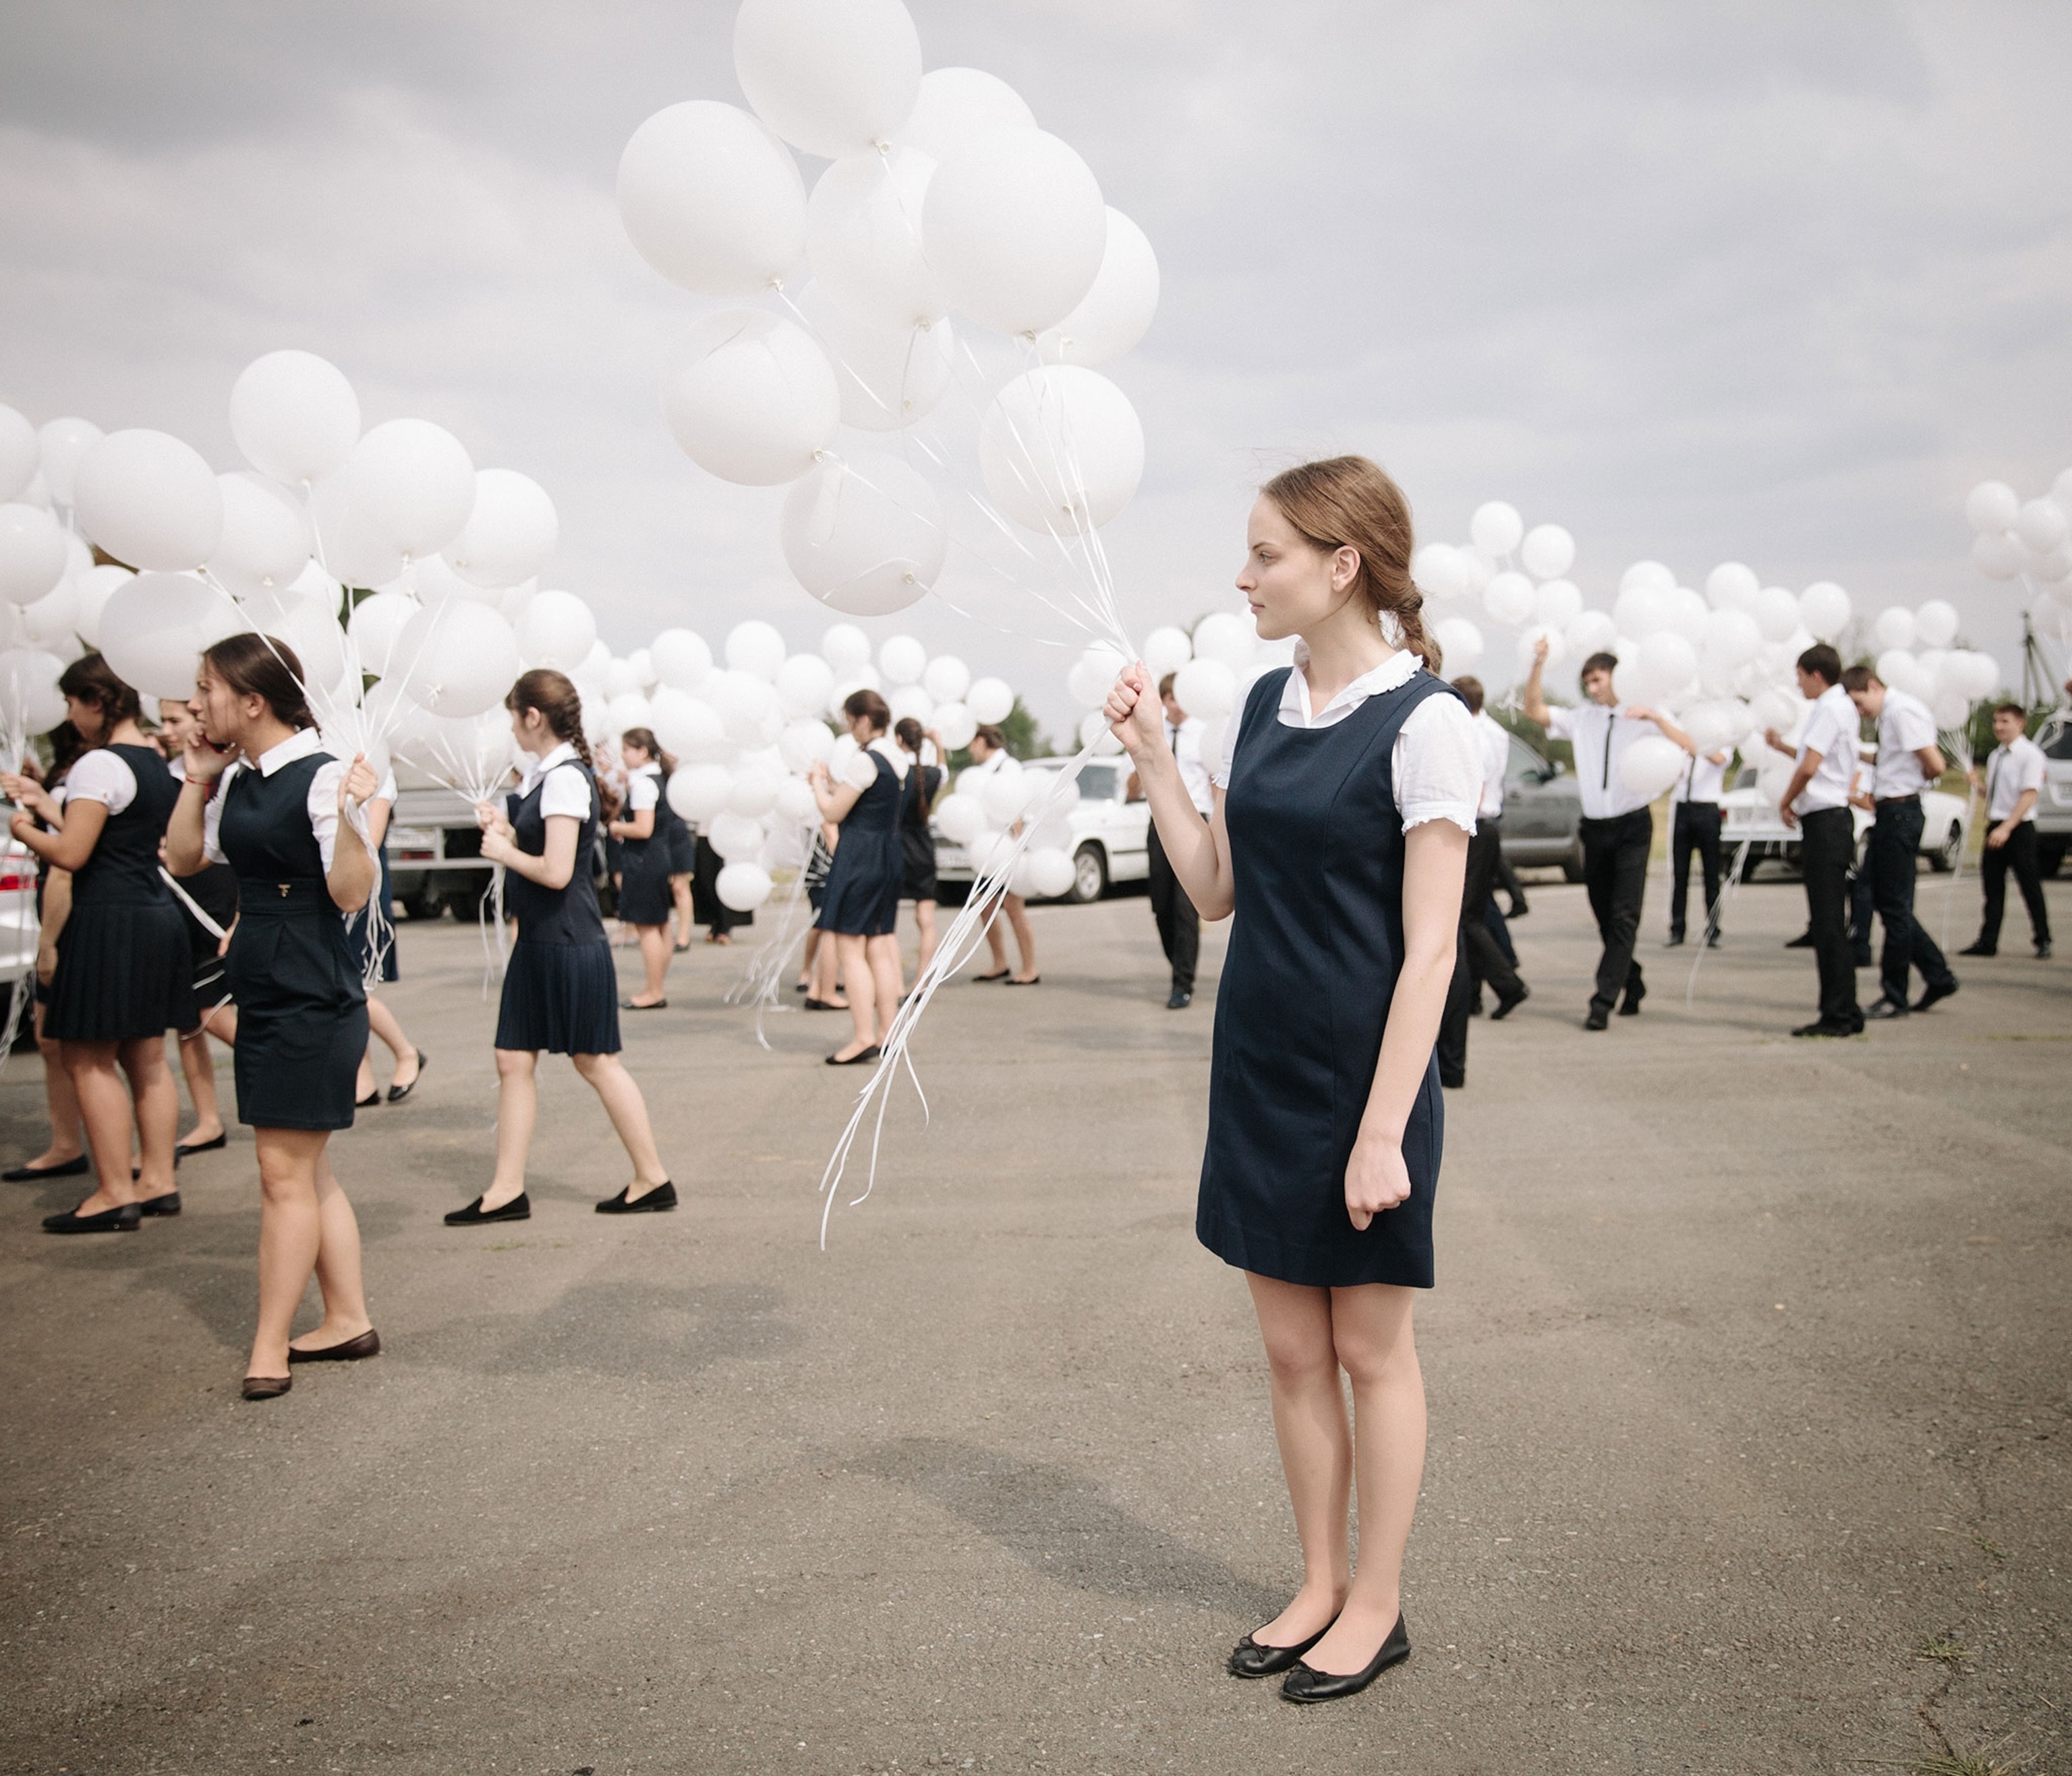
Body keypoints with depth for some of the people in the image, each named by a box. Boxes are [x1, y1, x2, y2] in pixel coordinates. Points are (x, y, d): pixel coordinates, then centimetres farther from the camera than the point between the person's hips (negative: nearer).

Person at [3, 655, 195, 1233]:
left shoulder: (100, 764, -13)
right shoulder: (158, 762, 14)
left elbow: (71, 854, -15)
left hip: (110, 922, -9)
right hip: (157, 915, 9)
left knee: (89, 1058, -3)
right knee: (146, 1058, 13)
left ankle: (116, 1194, -2)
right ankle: (158, 1181, 17)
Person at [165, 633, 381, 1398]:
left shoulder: (321, 778, -15)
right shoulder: (242, 783, 10)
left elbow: (353, 894, -20)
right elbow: (184, 858, 20)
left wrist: (350, 816, -34)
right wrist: (197, 780, 9)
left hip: (314, 1002, -9)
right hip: (264, 996, 9)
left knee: (285, 1173, -3)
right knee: (304, 1169, 15)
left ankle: (270, 1349, 6)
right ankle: (348, 1320, 26)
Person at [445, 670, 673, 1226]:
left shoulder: (565, 779, -18)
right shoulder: (542, 774, 11)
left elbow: (556, 871, -23)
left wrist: (504, 851, -9)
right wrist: (505, 828, 7)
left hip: (569, 944, -9)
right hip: (537, 942, 9)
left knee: (595, 1061, 1)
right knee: (514, 1060, 10)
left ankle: (652, 1180, 13)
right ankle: (507, 1190, 16)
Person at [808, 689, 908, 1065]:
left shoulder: (865, 760, -16)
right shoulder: (897, 758, 11)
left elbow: (834, 812, -11)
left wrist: (818, 782, 4)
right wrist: (832, 783, 18)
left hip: (859, 858, -9)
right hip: (890, 855, 9)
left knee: (850, 949, -5)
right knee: (880, 946, 12)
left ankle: (864, 1037, -8)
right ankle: (887, 1032, 14)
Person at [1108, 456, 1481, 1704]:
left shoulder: (1425, 722, -14)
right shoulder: (1264, 706, 7)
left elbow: (1429, 949, -16)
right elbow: (1215, 889, 10)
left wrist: (1382, 1133, -18)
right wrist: (1151, 757, 2)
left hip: (1362, 1079, -6)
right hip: (1259, 1073, 6)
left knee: (1370, 1343, 9)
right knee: (1291, 1345, 15)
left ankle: (1377, 1604, 27)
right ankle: (1320, 1585, 32)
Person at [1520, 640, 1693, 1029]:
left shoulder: (1645, 716, 0)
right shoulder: (1580, 720, 9)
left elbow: (1689, 748, -13)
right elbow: (1533, 709, 6)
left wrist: (1656, 717, -25)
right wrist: (1539, 663, -4)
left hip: (1632, 826, -4)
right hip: (1595, 827, 4)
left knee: (1624, 916, -10)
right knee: (1605, 916, 11)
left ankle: (1603, 1001, -12)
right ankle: (1632, 985, 31)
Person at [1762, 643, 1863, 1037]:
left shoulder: (1829, 709, -12)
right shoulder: (1842, 706, 19)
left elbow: (1809, 769, -21)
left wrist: (1785, 801, -6)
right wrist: (1783, 746, 33)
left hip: (1825, 823, -10)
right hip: (1833, 818, 10)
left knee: (1828, 922, -8)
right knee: (1829, 922, 11)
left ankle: (1838, 1016, -6)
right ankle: (1844, 1013, 15)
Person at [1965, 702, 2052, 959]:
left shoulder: (2030, 754, -9)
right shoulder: (1995, 756, 14)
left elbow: (2029, 795, -17)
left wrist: (2006, 828, -23)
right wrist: (1978, 785, 2)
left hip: (2019, 827, -7)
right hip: (1995, 827, 7)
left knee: (2030, 885, 1)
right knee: (1993, 885, 7)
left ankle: (2043, 941, 12)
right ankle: (1987, 942, 10)